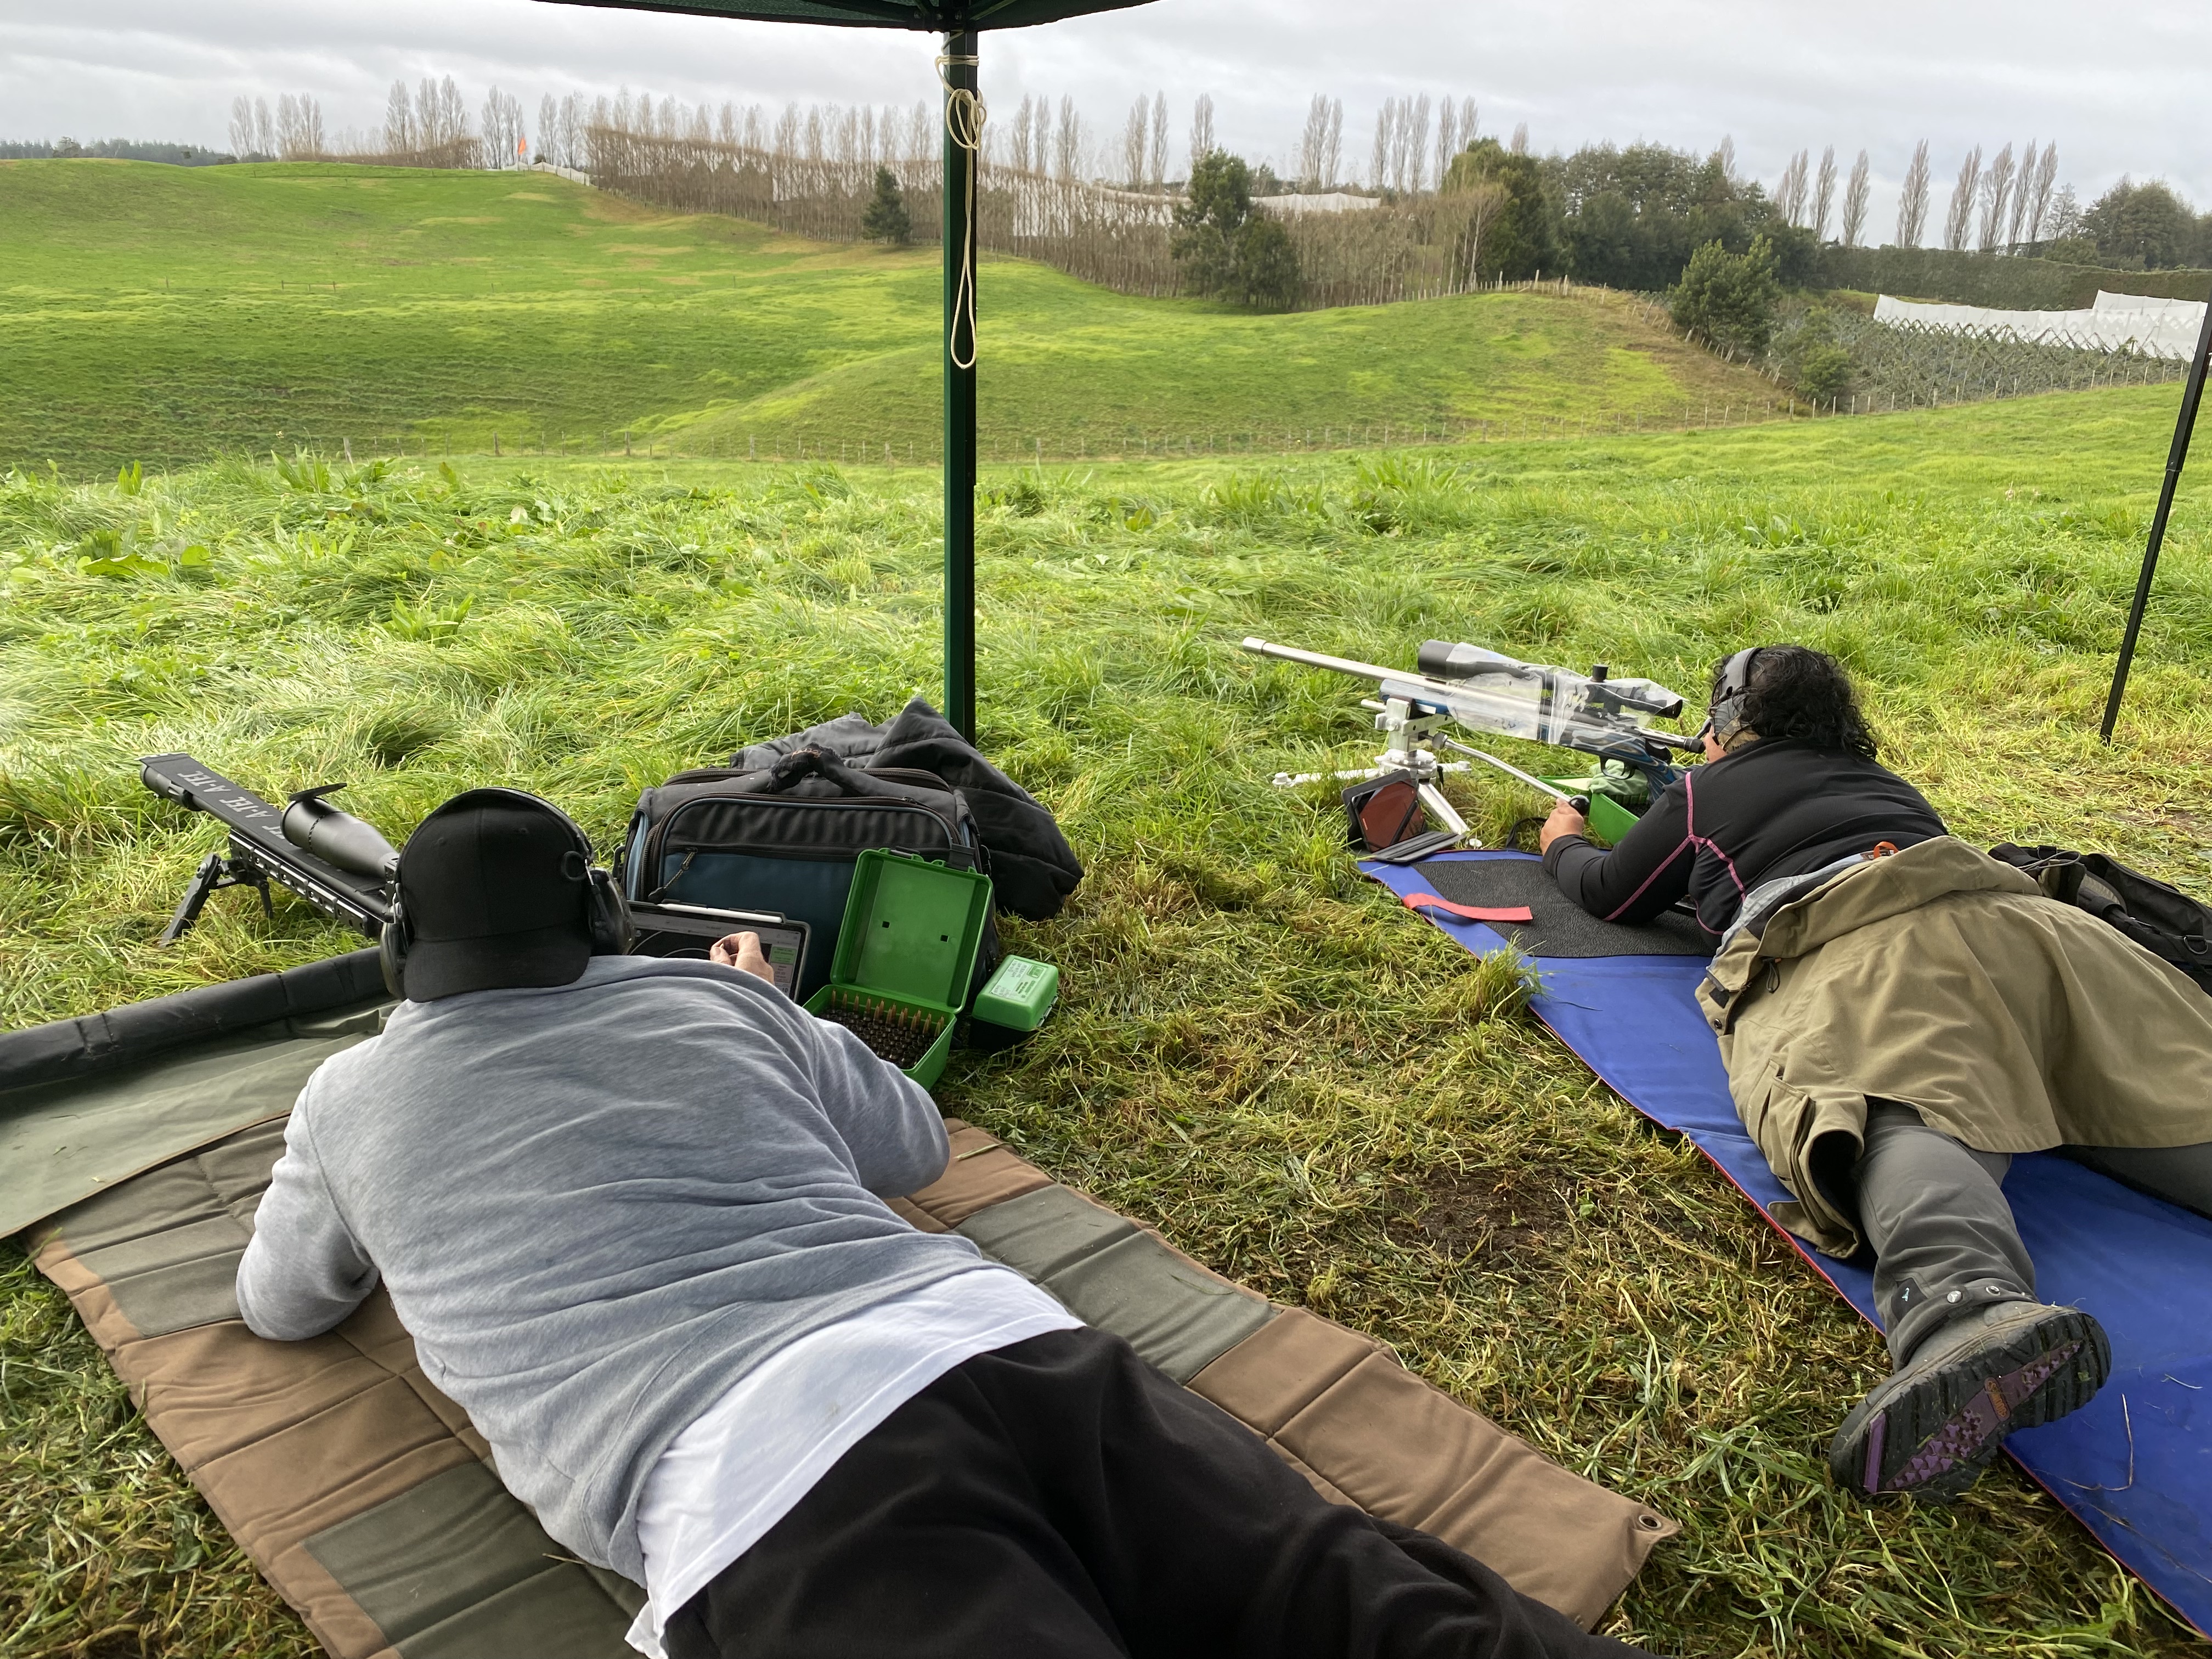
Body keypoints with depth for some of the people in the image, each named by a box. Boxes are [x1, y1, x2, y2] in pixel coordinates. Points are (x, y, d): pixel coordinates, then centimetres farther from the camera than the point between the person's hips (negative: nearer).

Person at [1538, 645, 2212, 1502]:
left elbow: (1611, 894, 35)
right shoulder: (1879, 779, 39)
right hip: (2002, 910, 5)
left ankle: (1972, 1309, -62)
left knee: (1895, 1117, -30)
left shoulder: (1705, 790, 25)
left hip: (1837, 955, -5)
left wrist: (1564, 844, 57)